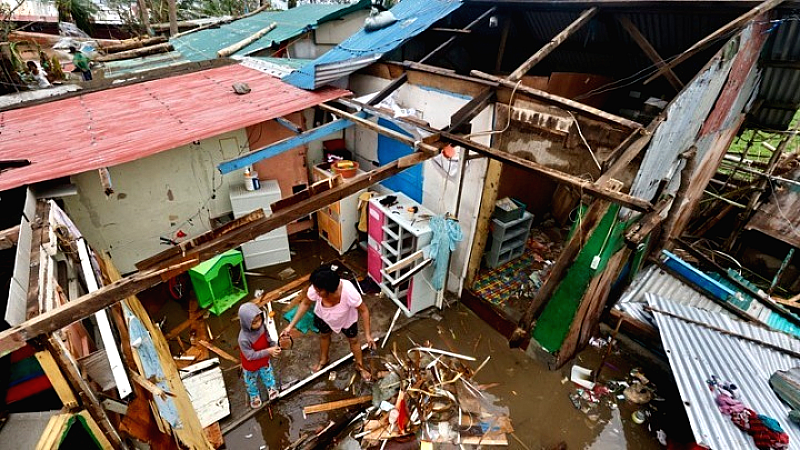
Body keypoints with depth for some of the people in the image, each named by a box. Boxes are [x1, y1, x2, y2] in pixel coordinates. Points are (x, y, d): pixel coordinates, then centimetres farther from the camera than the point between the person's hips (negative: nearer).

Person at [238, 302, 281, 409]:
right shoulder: (244, 339, -42)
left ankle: (271, 387, 61)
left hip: (264, 361, 3)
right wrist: (268, 351, -37)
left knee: (268, 375, 30)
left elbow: (269, 338, -10)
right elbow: (250, 356, -32)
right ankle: (254, 395, 58)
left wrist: (275, 346, -29)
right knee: (251, 381, 27)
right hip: (251, 366, -3)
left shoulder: (262, 326, -27)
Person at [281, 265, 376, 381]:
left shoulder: (349, 292, -46)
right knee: (324, 336, 29)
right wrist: (291, 325, -16)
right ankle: (323, 360, 61)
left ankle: (360, 366, 48)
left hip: (347, 319, -2)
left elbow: (364, 310, -29)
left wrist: (368, 334, -24)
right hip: (324, 316, 3)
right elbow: (305, 303, -16)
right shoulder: (315, 289, -38)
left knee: (353, 340, 19)